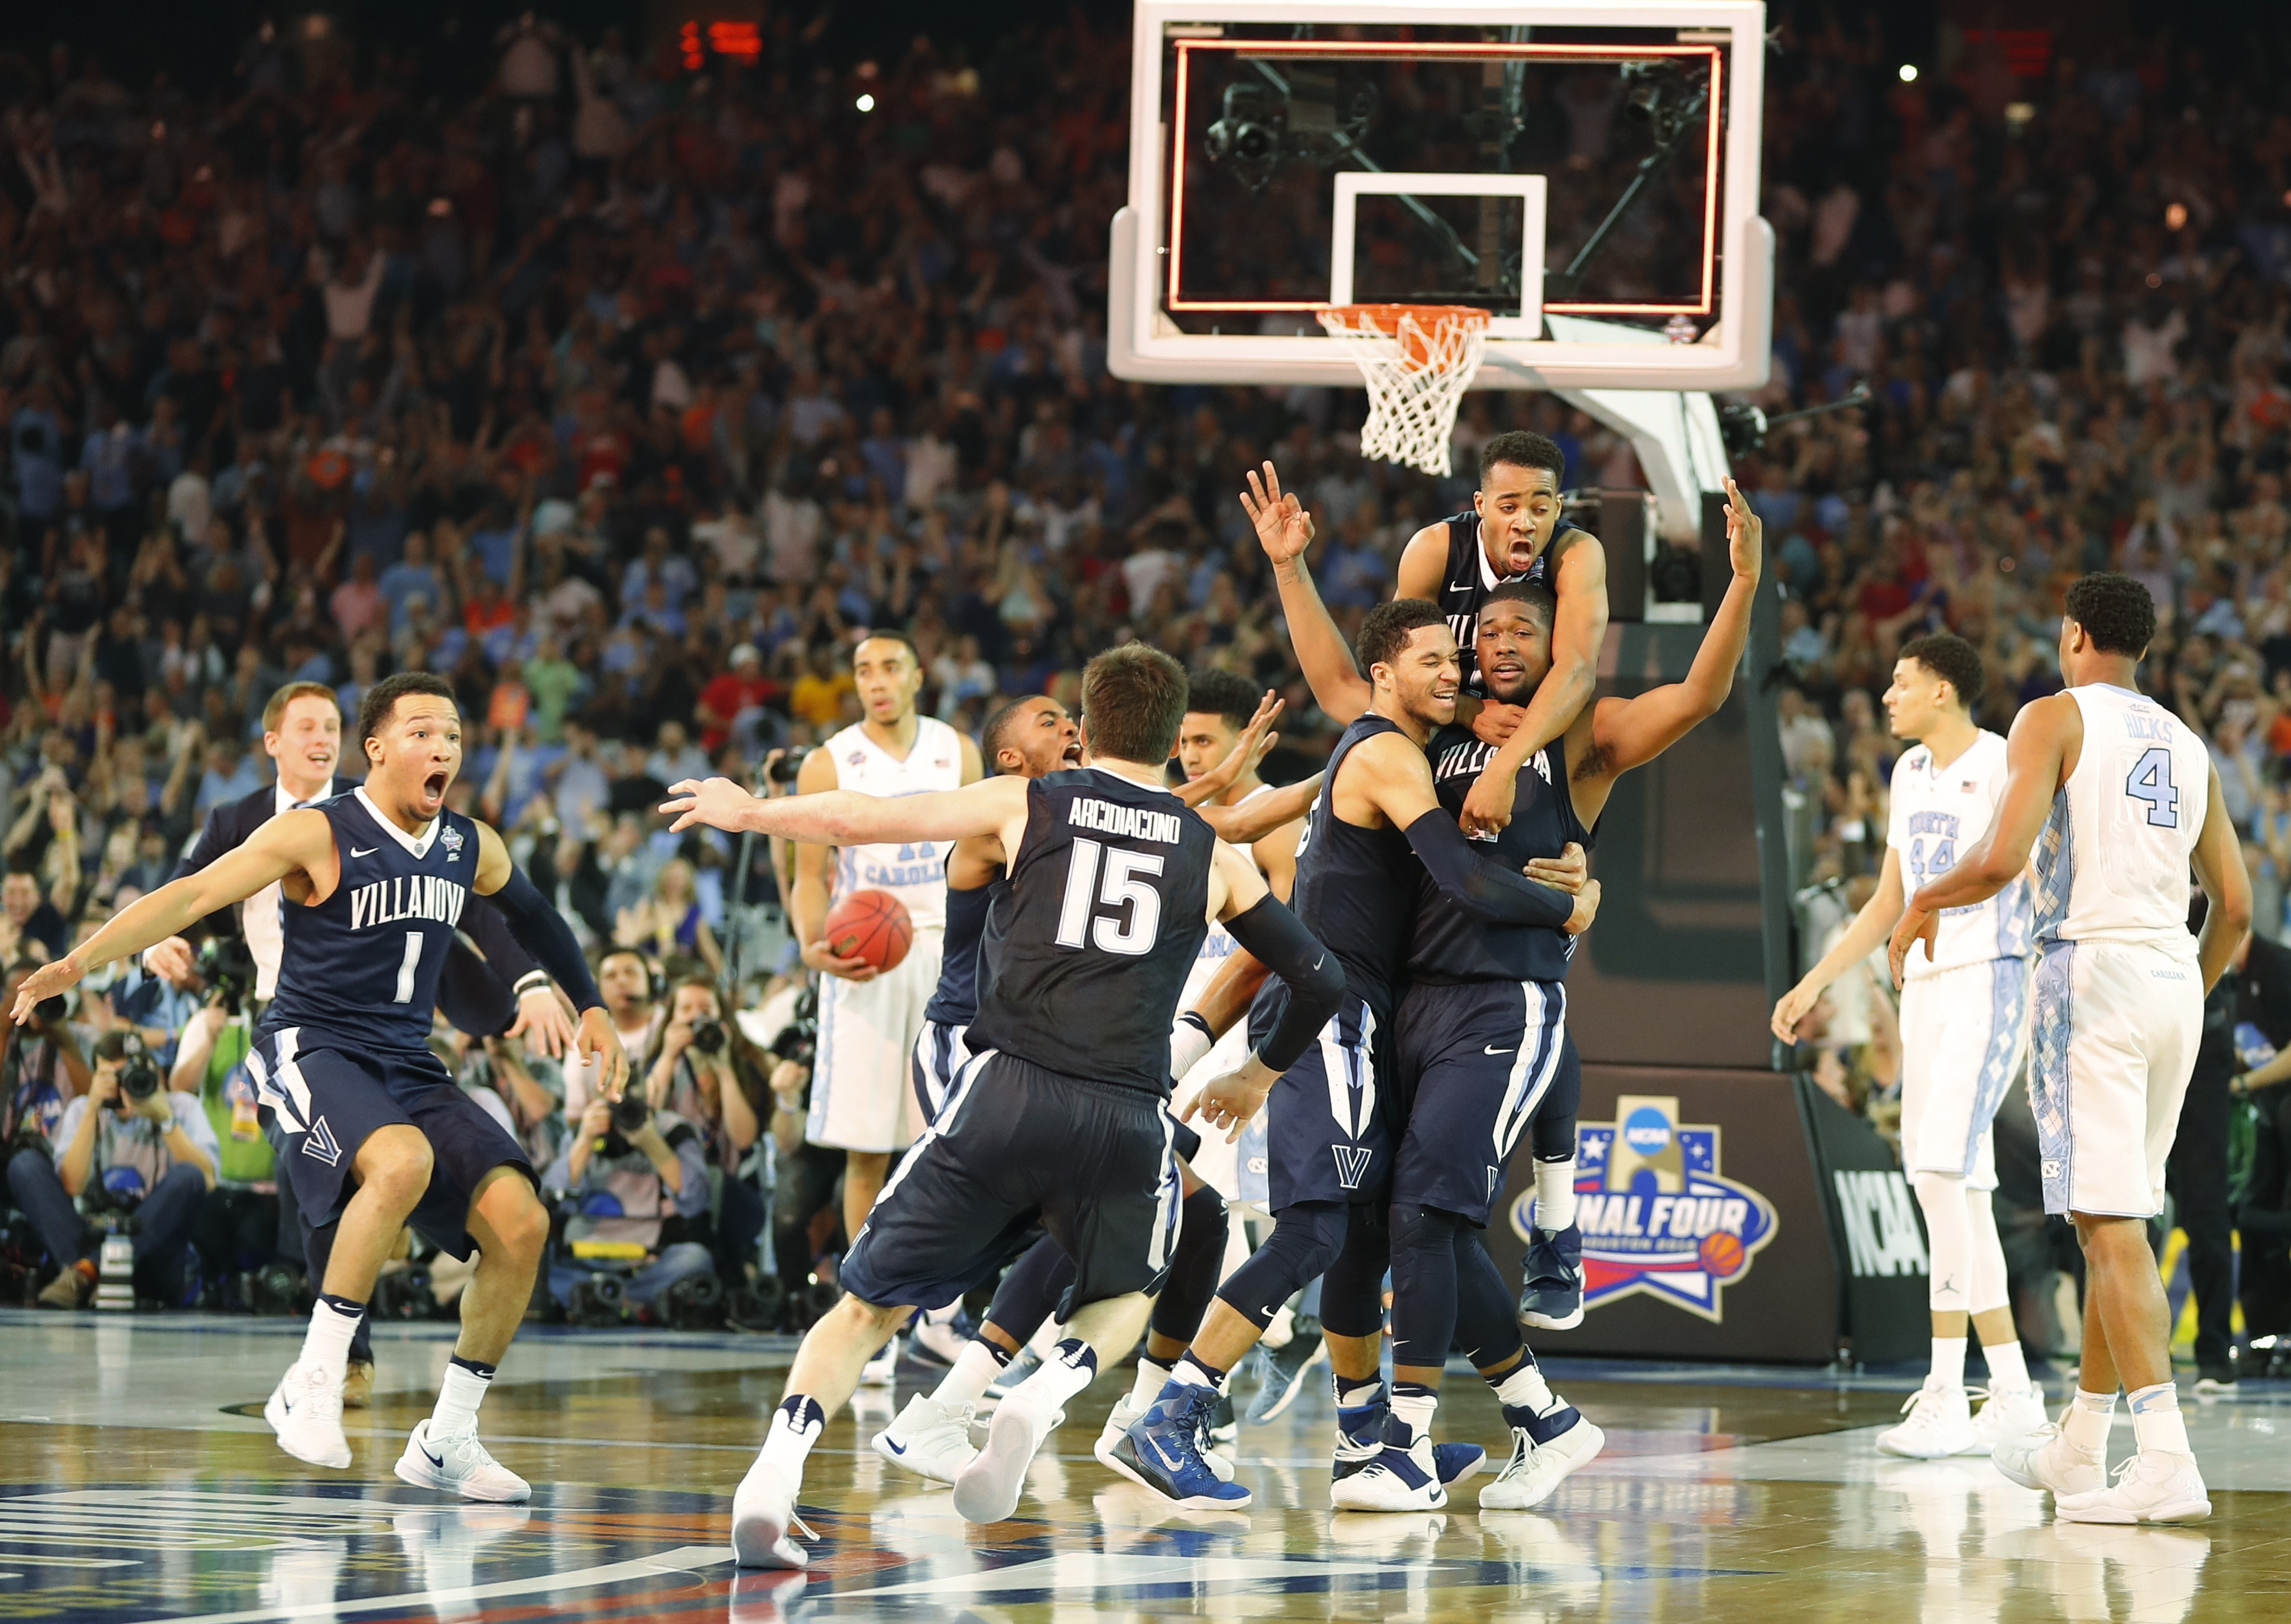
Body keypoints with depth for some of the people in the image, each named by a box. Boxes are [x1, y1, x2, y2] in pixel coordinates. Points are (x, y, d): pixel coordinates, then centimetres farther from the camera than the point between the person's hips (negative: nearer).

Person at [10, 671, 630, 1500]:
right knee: (404, 1162, -37)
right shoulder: (316, 834, -10)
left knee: (520, 1223, -9)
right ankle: (311, 1385, -26)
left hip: (409, 1068, 6)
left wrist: (590, 1007, 29)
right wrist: (78, 963, -27)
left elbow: (534, 917, 29)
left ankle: (448, 1439, 5)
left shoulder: (472, 848, 8)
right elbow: (193, 895, -17)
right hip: (311, 1051, -6)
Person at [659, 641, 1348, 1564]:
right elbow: (1319, 979, 17)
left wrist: (747, 813, 27)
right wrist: (1261, 1073, 35)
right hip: (1129, 1117, 1)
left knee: (870, 1306, 11)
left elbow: (856, 819, 10)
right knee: (1125, 1298, 29)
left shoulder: (1028, 803, 11)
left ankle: (779, 1463, -13)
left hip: (1008, 1095, -1)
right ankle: (1049, 1391, -3)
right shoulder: (1213, 855, 15)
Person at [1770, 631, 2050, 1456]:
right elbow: (1888, 902, 23)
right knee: (1960, 1192, 6)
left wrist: (2041, 1007, -23)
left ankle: (1945, 1394, -19)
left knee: (1942, 1176, -17)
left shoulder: (2003, 766, -10)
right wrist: (1815, 984, 21)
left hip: (1987, 983, -9)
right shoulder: (1911, 772, 15)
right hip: (1925, 988, 9)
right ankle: (2012, 1392, 11)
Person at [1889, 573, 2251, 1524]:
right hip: (2175, 980, 7)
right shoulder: (2187, 745, 18)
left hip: (2091, 967, -7)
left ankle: (2167, 1462, -20)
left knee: (2109, 1224, -10)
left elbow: (2003, 857, -15)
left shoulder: (2055, 718, -2)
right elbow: (2234, 907, 17)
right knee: (2117, 1219, 17)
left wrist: (1924, 904, 3)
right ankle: (2078, 1448, 27)